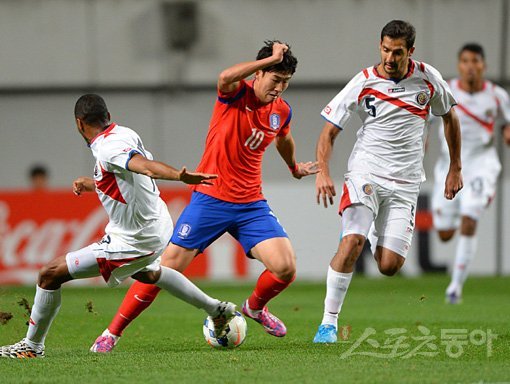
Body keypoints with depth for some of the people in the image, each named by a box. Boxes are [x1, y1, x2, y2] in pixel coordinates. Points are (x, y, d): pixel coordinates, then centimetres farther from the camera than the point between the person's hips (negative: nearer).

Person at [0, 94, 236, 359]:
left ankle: (33, 345, 7)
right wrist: (93, 184, 28)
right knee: (146, 273, 43)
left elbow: (146, 167, -41)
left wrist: (180, 176, -57)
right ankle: (216, 309, 49)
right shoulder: (125, 133, 3)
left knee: (50, 274, -6)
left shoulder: (107, 148, -24)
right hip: (158, 226, 10)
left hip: (133, 242, -10)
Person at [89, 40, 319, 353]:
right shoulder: (236, 92, -10)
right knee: (167, 268, -7)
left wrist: (294, 167, 46)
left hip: (251, 204, 4)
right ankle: (112, 333, 5)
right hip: (210, 198, -4)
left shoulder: (282, 111, 5)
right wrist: (272, 58, -31)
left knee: (286, 268, -12)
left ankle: (255, 307, 22)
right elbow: (225, 77, -37)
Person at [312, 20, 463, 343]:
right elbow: (329, 133, -4)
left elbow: (449, 117, 17)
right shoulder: (363, 83, -6)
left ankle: (377, 242, 31)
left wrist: (455, 168, 16)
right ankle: (329, 322, -17)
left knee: (389, 266, -7)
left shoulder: (428, 78, -1)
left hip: (405, 183, 2)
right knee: (352, 242, -25)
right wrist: (323, 172, -20)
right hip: (365, 174, -2)